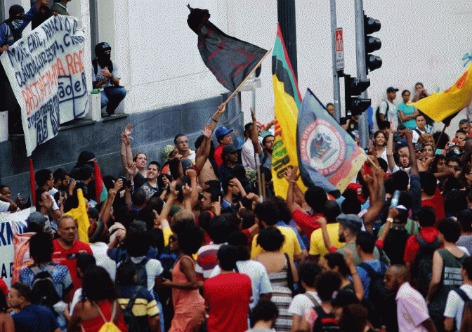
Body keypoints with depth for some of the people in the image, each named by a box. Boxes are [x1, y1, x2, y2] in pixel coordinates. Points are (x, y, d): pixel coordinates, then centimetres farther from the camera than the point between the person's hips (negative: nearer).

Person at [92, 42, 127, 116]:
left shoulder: (112, 65, -1)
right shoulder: (93, 65, -14)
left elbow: (117, 84, -9)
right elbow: (94, 86, -15)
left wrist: (110, 76, -30)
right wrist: (105, 79, -30)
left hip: (108, 89, 5)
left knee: (122, 91, -24)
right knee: (104, 100, -37)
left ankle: (110, 110, -1)